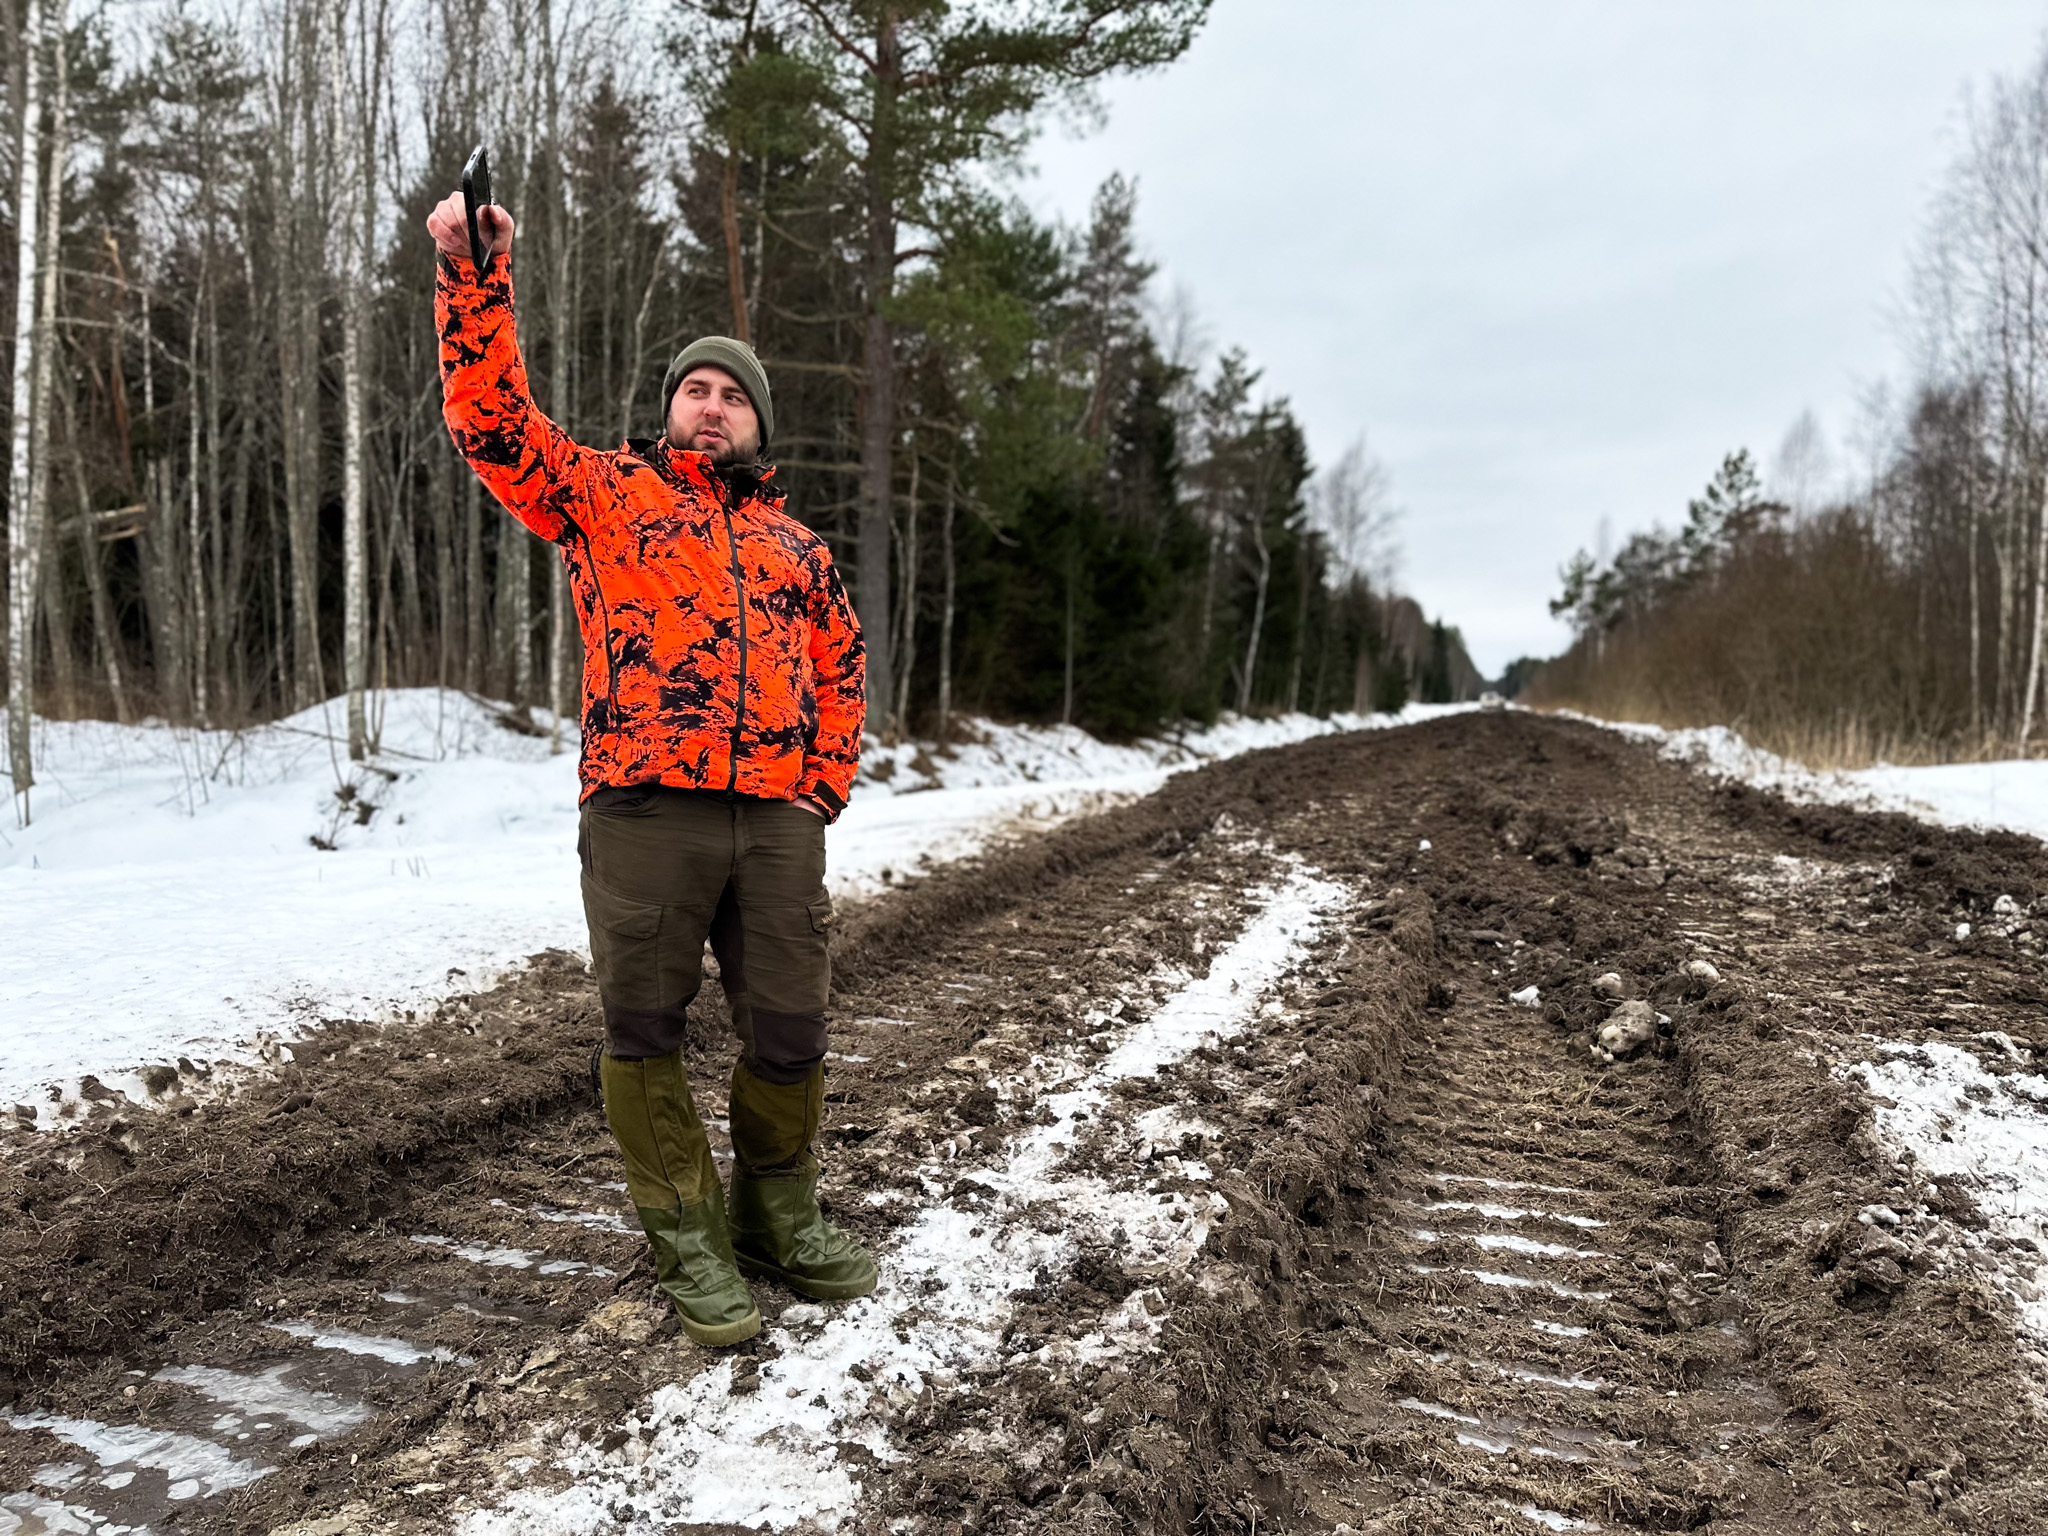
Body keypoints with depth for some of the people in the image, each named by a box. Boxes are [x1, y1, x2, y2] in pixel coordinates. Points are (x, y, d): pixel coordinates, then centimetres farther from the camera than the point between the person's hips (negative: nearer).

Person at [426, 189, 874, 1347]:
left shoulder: (799, 546, 21)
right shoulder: (604, 492, 12)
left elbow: (840, 668, 26)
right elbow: (494, 416, -2)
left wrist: (829, 785, 15)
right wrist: (475, 278, -13)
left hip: (778, 820, 3)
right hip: (643, 815, -3)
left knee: (790, 1035, 7)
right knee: (646, 1034, 4)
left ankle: (781, 1223, 28)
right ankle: (689, 1243, 21)